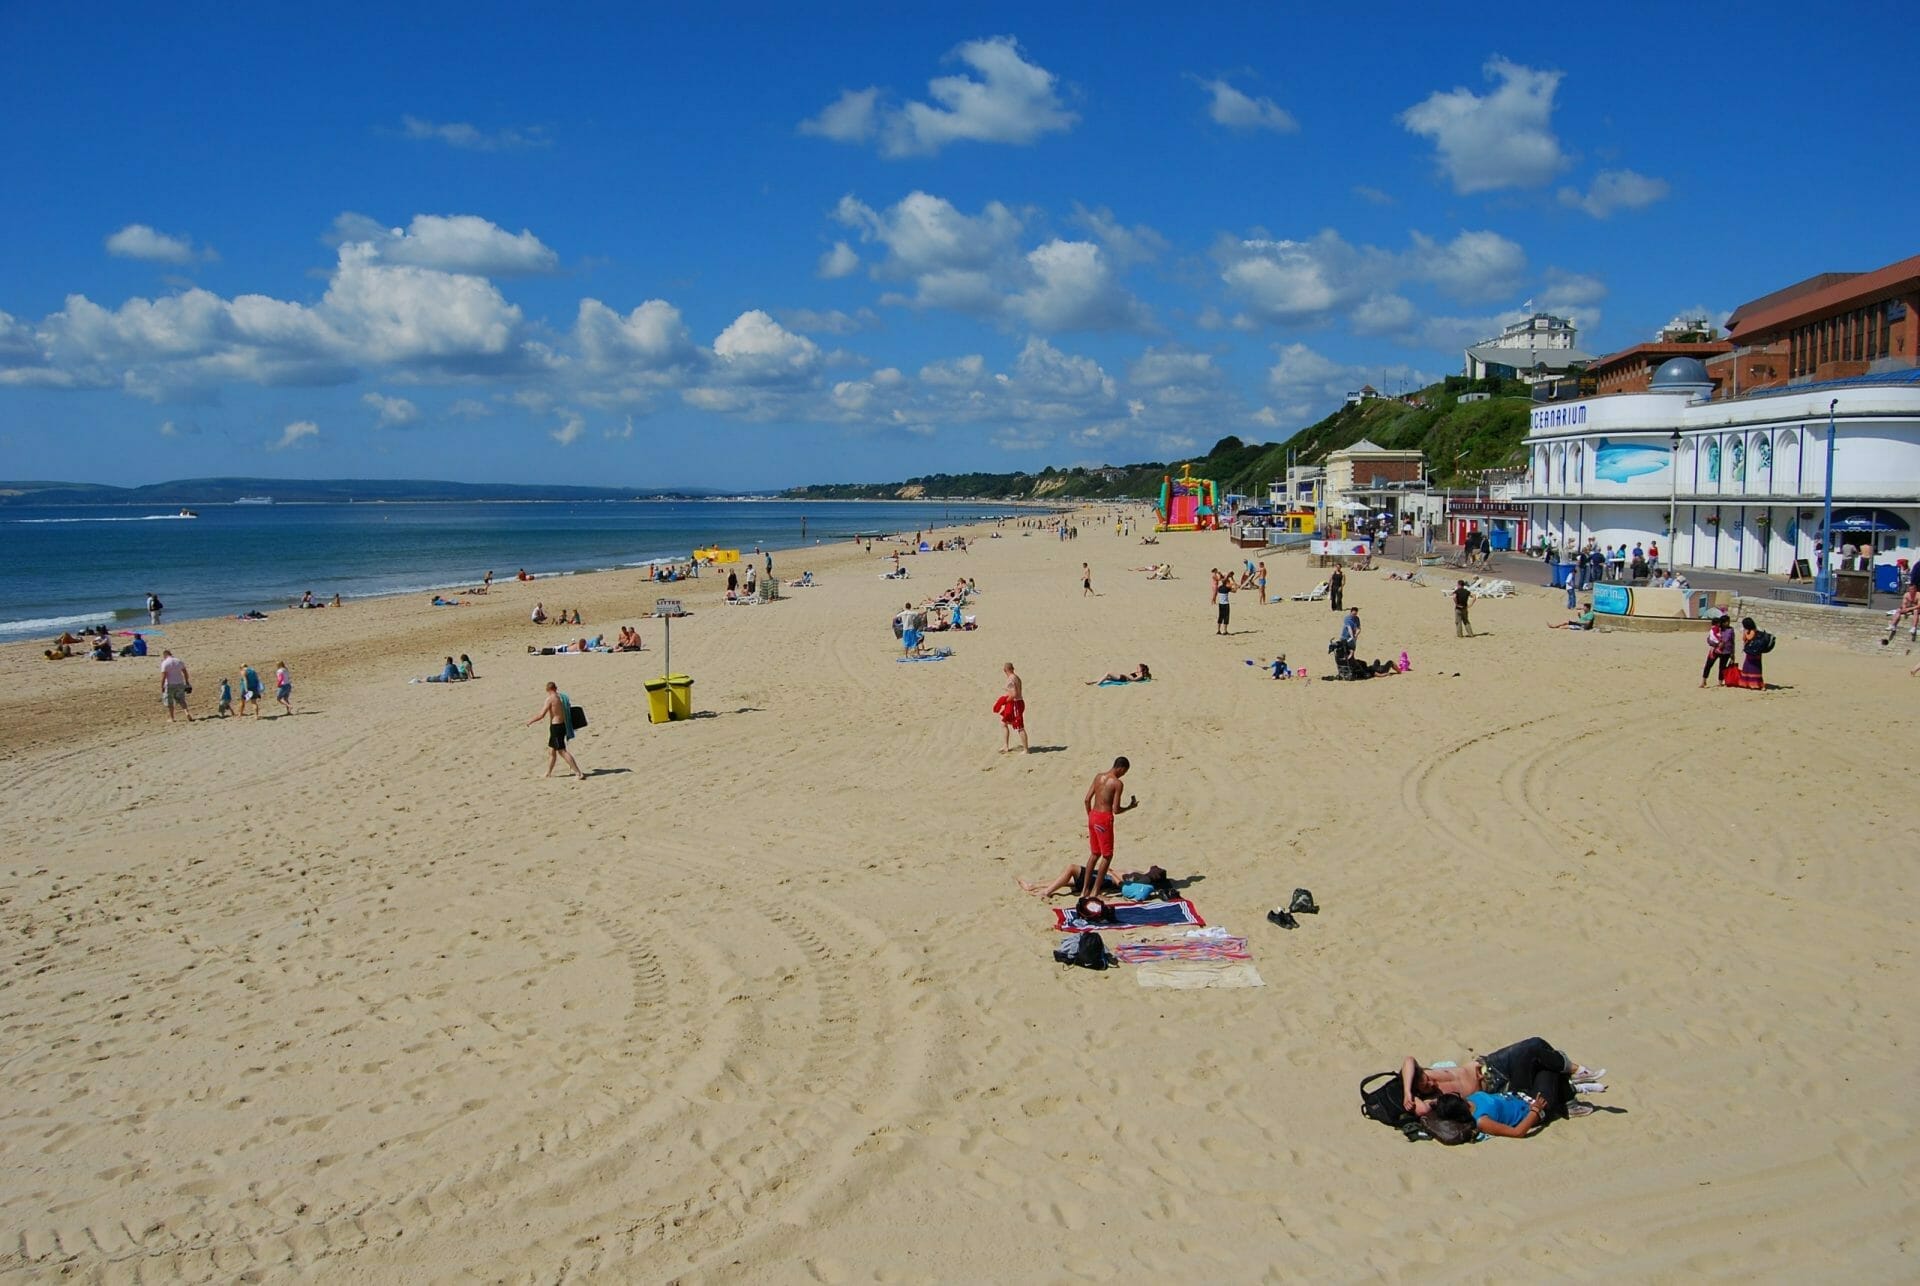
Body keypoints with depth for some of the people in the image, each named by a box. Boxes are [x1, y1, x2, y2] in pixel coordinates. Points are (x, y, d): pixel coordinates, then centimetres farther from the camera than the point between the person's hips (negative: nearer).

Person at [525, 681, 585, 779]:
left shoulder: (550, 699, -15)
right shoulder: (563, 697, 8)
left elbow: (541, 715, -17)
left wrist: (530, 721, -2)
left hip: (556, 727, -9)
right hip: (563, 725, 9)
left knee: (562, 751, -7)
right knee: (551, 750, 20)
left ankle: (579, 774, -12)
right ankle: (548, 773, 31)